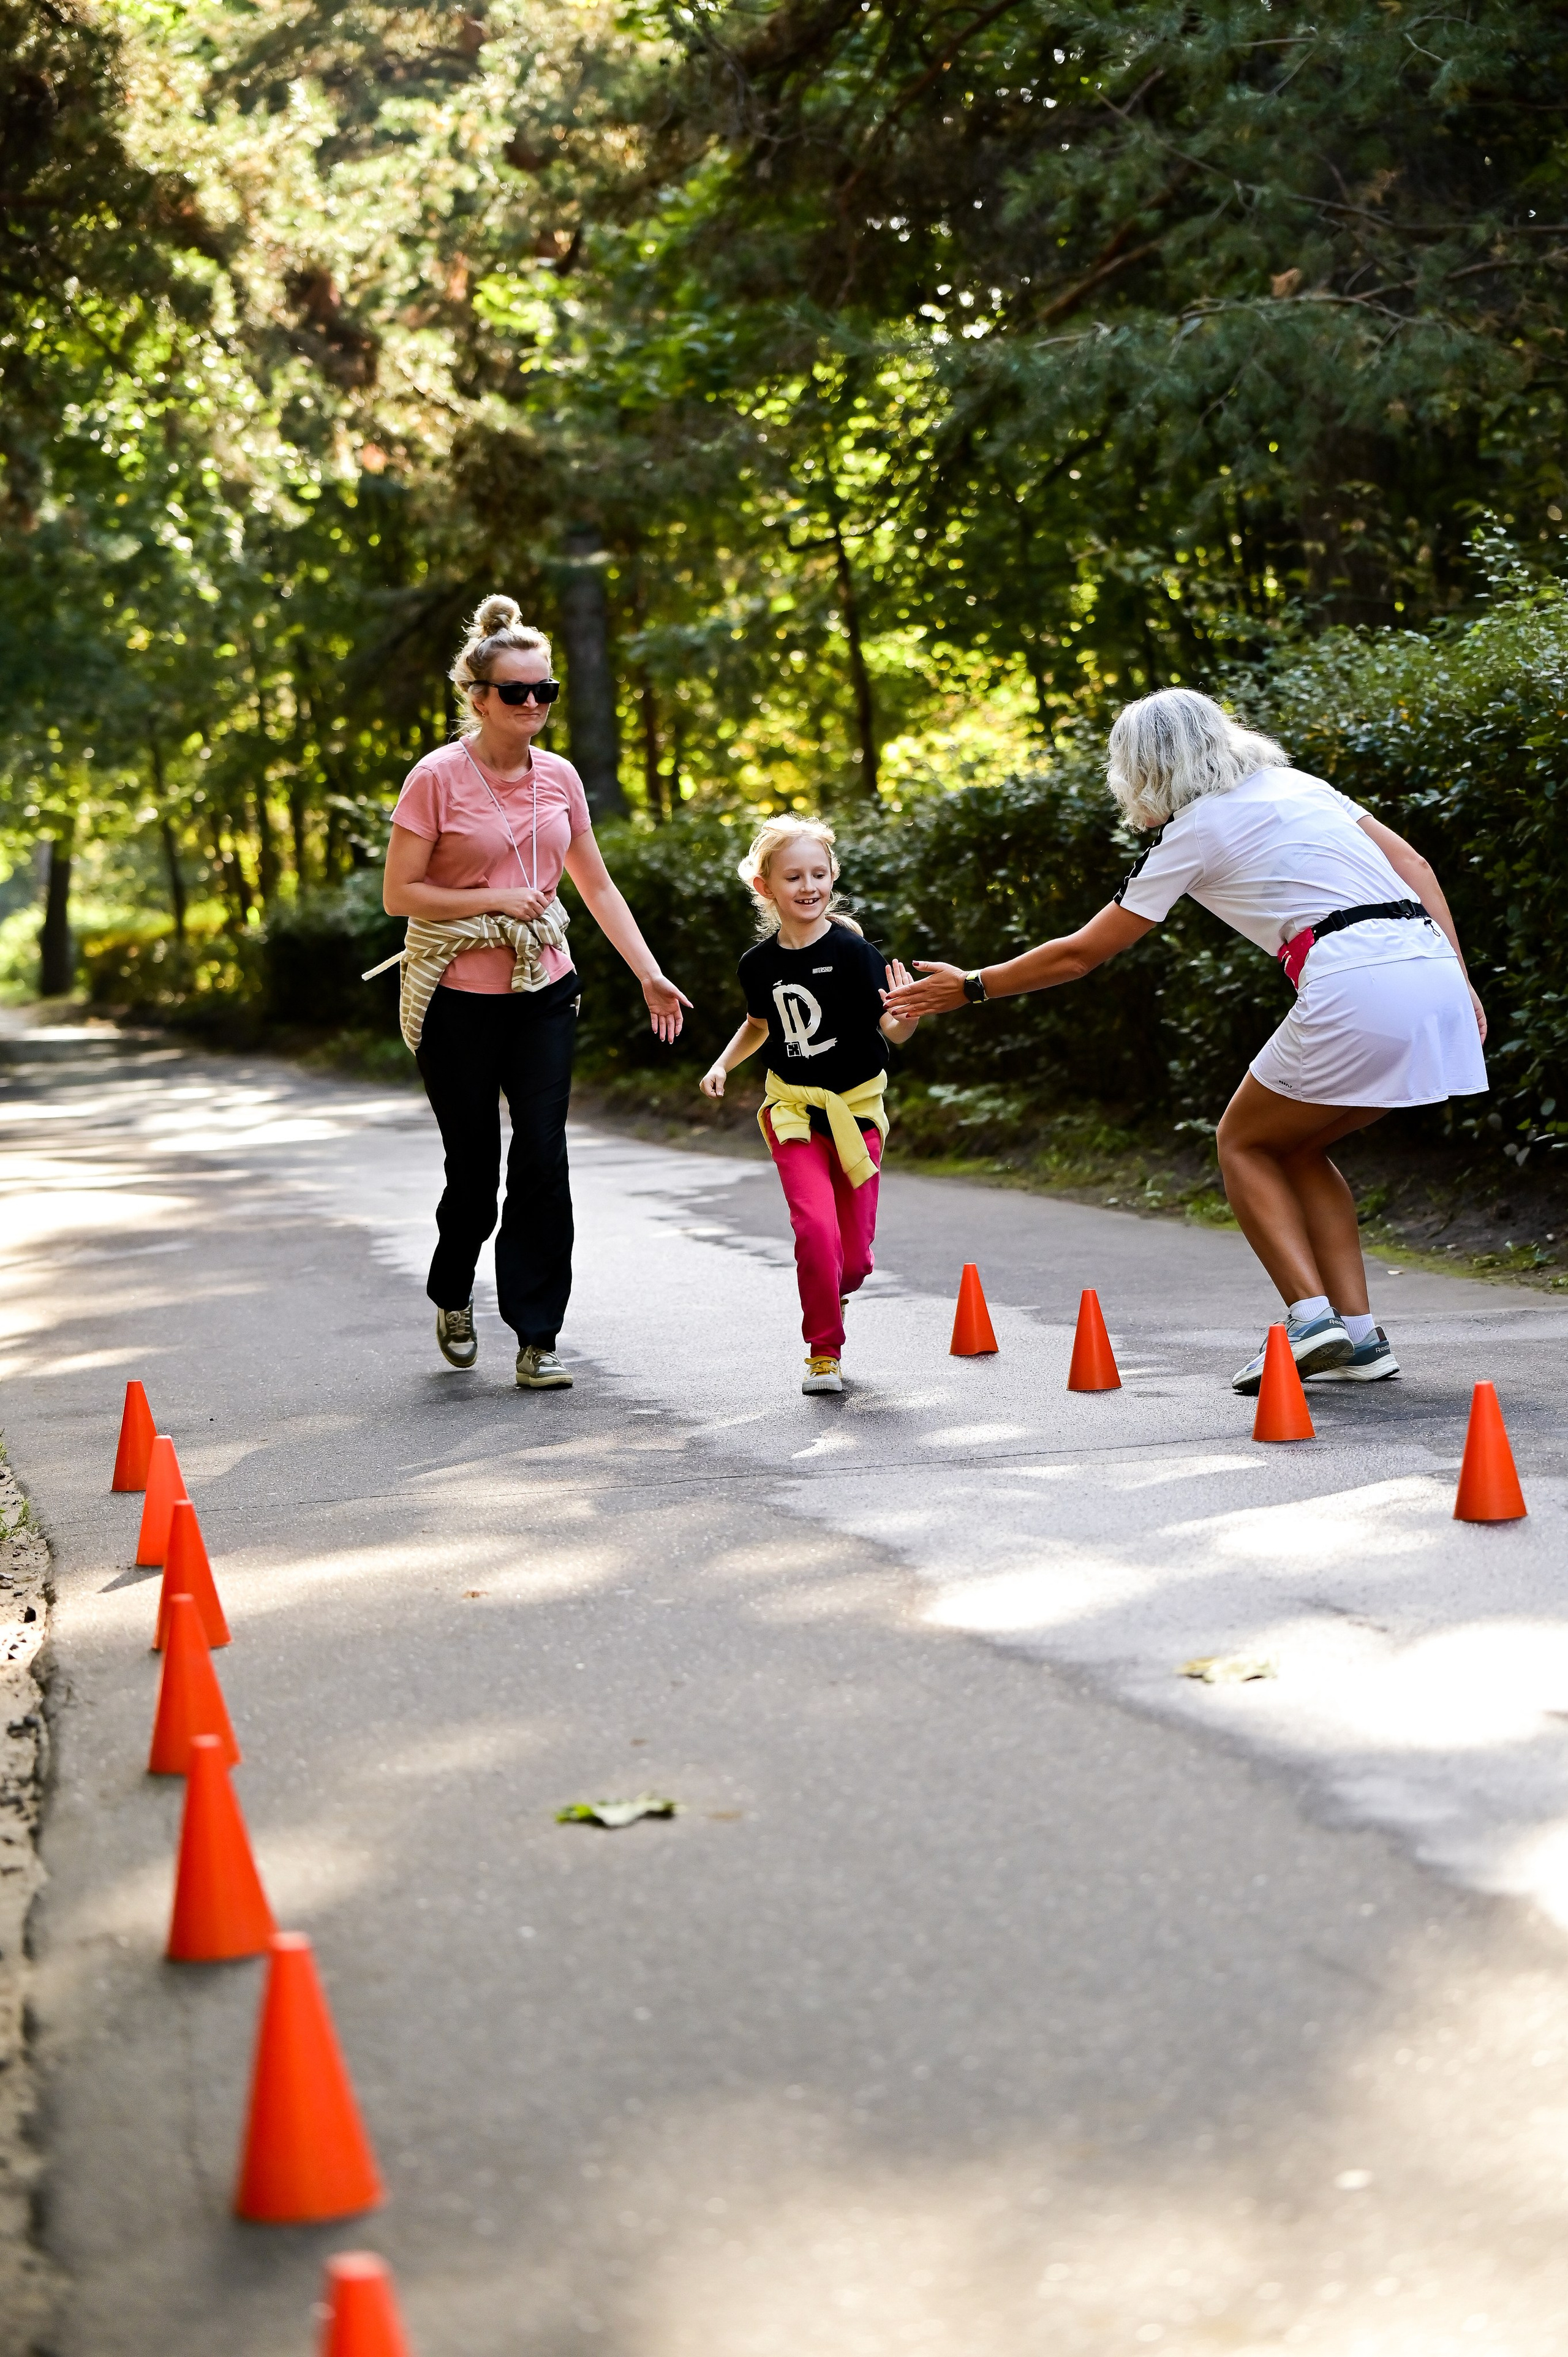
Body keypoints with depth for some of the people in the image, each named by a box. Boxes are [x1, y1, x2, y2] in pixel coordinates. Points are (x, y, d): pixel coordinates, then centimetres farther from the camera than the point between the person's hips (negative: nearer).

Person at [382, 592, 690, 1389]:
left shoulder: (559, 777, 5)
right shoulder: (438, 778, -9)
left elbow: (597, 886, 13)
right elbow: (399, 893, -10)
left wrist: (651, 975, 7)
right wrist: (496, 900, -16)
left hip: (544, 993, 3)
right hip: (458, 998, -3)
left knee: (543, 1160, -6)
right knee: (474, 1167, 6)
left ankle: (537, 1337, 1)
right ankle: (452, 1297, 35)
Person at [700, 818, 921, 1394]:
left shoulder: (851, 951, -13)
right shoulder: (759, 964, -1)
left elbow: (892, 1029, -19)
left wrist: (906, 1015, -40)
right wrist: (724, 1064, 6)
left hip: (855, 1109, -1)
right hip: (793, 1112, 1)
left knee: (855, 1250, 3)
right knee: (816, 1226, -17)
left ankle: (830, 1296, 38)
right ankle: (824, 1352, -2)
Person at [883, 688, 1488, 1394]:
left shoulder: (1192, 834, 6)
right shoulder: (1295, 782, 24)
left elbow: (1080, 953, 11)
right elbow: (1415, 866, 17)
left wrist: (972, 986, 21)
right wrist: (1460, 977, 15)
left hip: (1353, 989, -7)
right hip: (1434, 976, 7)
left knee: (1242, 1142, 15)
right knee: (1296, 1148, 23)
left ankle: (1310, 1315, -2)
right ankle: (1360, 1336, 13)